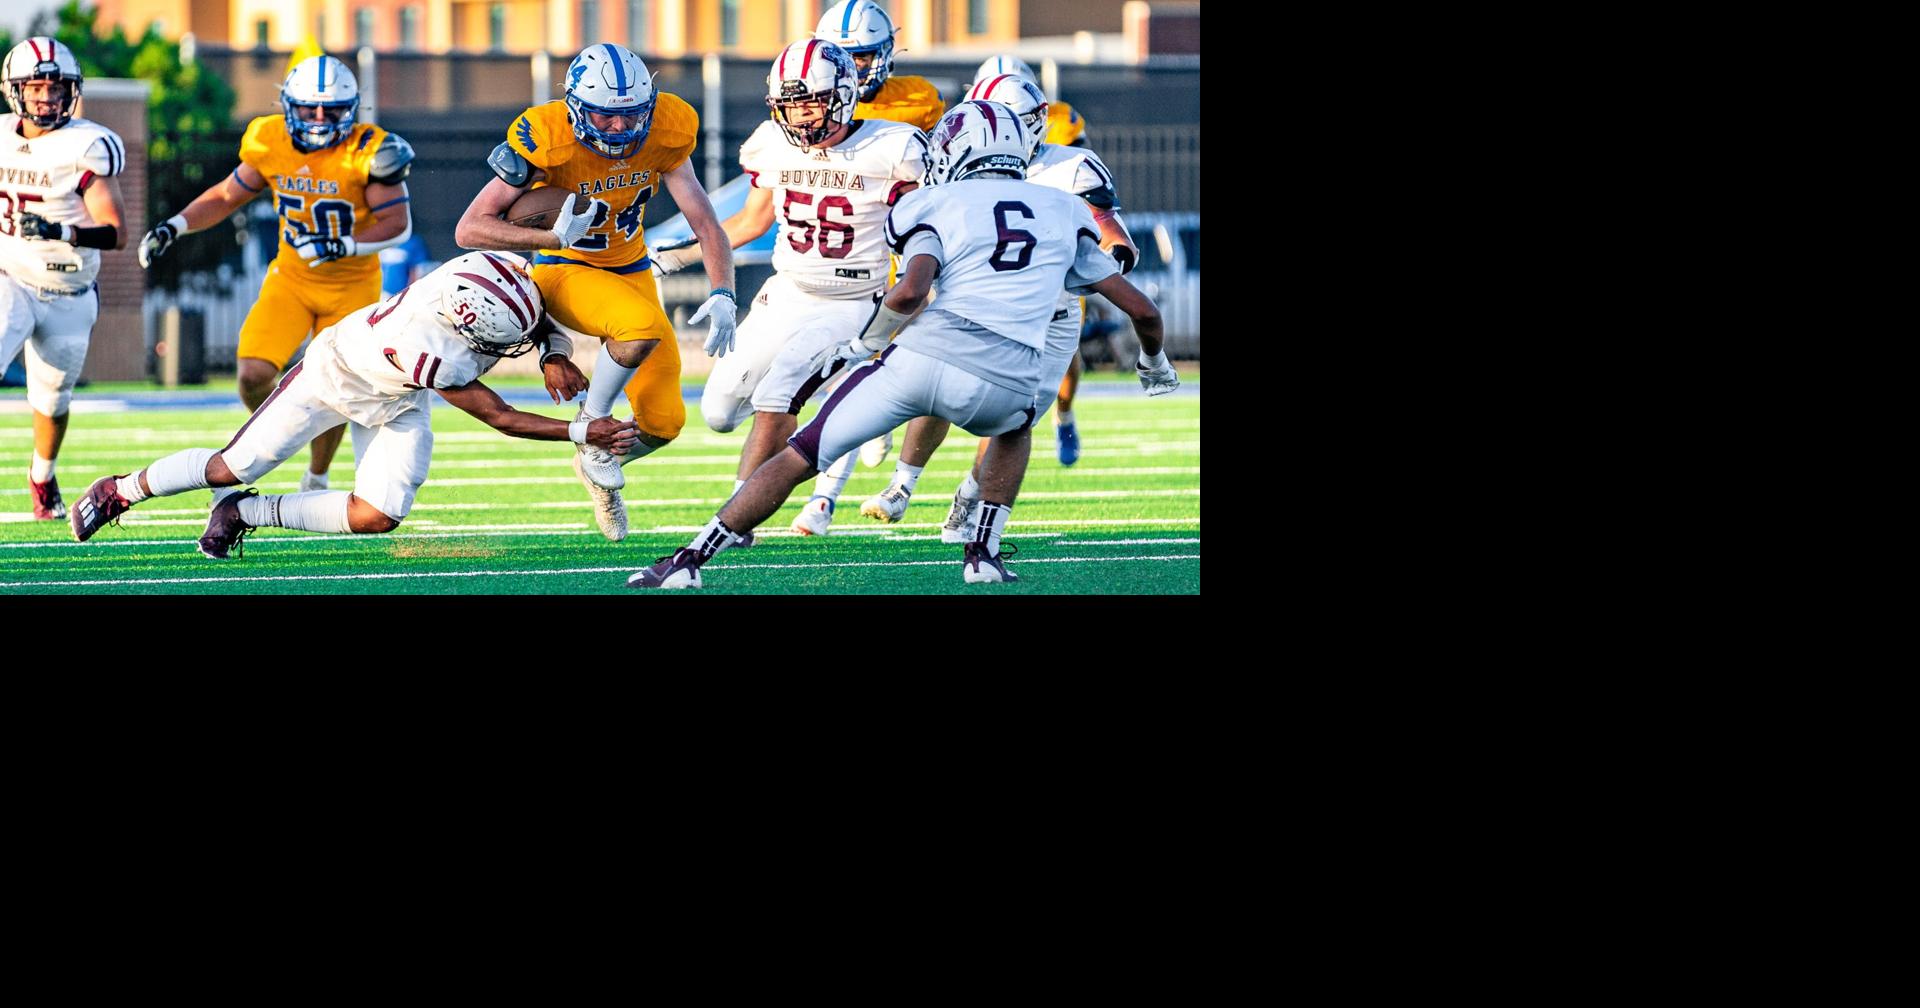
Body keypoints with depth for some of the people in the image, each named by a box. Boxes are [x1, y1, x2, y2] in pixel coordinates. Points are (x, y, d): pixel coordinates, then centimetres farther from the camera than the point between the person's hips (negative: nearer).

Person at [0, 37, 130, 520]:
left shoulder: (86, 149, -15)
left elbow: (116, 233, -21)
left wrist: (60, 232, -34)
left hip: (67, 299, -1)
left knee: (51, 400, 12)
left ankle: (42, 478, 41)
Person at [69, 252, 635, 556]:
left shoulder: (501, 273, -31)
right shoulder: (426, 350, -46)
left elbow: (542, 319, -5)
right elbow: (499, 418, -33)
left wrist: (554, 355, -24)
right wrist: (582, 434, -32)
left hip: (395, 405, 6)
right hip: (337, 372, -6)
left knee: (377, 516, -8)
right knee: (233, 468, 2)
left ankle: (248, 513, 12)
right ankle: (121, 491, 28)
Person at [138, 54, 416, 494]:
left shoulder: (366, 152, -20)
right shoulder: (269, 144, -9)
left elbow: (398, 224, -17)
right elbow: (227, 195, 8)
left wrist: (340, 245, -31)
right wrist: (174, 227, -4)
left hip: (351, 283, -2)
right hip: (291, 276, 3)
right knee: (254, 375, -14)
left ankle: (316, 480, 23)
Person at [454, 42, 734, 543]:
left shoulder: (665, 133, -15)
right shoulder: (545, 140, -27)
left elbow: (705, 223, -9)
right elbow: (470, 229, -24)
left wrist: (722, 295, -24)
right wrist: (554, 236, -36)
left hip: (630, 270, 5)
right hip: (564, 272, -5)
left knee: (663, 424, 0)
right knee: (644, 326, -36)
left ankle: (599, 463, 34)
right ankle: (592, 428, -11)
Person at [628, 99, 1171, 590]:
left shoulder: (935, 204, 12)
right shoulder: (1064, 212, 23)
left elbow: (911, 289, -8)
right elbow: (1140, 308, 27)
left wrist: (860, 344, 8)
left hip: (926, 355, -2)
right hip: (1004, 384, 2)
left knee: (799, 458, 9)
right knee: (1015, 425, 39)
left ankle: (689, 559, 6)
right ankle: (983, 552, 25)